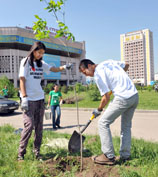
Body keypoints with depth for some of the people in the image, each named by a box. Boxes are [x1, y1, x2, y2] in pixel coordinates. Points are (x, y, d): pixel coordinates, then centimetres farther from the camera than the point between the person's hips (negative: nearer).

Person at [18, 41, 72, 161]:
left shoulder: (41, 63, 14)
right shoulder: (25, 61, -2)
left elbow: (54, 69, 10)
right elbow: (22, 80, -7)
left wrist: (64, 67, -10)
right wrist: (24, 98, -15)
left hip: (40, 98, 6)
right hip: (29, 99, -5)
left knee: (39, 126, 6)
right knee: (29, 125, -12)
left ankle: (37, 152, 16)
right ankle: (21, 153, 1)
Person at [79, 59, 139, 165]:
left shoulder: (97, 74, -8)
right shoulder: (109, 62, 16)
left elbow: (106, 98, -10)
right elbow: (126, 65, 32)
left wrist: (98, 110, 6)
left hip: (123, 98, -9)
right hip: (135, 95, 9)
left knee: (103, 123, 0)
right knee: (126, 126, 19)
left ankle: (109, 156, 3)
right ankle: (125, 156, 26)